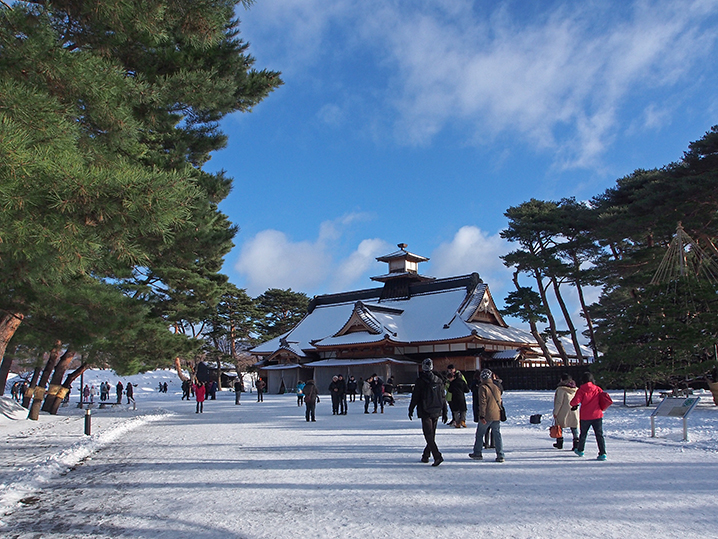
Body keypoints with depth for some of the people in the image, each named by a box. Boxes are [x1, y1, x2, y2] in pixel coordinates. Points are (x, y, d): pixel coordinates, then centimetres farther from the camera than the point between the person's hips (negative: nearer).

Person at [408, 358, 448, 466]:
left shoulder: (420, 381, -9)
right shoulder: (439, 380, 6)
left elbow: (415, 397, -5)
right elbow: (443, 398, 10)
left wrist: (411, 409, 7)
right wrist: (445, 412, 17)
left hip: (425, 412, -5)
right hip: (436, 412, 5)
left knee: (429, 435, -5)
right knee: (432, 434, 15)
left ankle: (437, 456, -18)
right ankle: (425, 456, 23)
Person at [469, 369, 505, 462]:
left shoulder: (483, 387, -9)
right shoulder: (496, 387, 9)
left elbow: (482, 402, -14)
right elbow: (499, 400, 16)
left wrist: (482, 416, -14)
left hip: (487, 416, -5)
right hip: (497, 415, 5)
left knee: (480, 434, 10)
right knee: (497, 435, 8)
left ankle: (477, 453, 18)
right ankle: (500, 455, 3)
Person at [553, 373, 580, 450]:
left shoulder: (561, 389, -16)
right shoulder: (576, 389, 3)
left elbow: (559, 402, -17)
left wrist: (555, 412, -10)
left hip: (562, 412, -5)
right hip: (574, 412, 5)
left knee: (559, 427, 11)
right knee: (574, 427, 10)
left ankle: (559, 443, 18)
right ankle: (576, 443, 3)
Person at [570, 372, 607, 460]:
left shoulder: (581, 390, -8)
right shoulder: (598, 389, 1)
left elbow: (575, 401, -16)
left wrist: (573, 404, 6)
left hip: (585, 416, -1)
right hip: (597, 415, 1)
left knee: (583, 434, 16)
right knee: (599, 434, 3)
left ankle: (580, 450, 32)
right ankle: (602, 453, -7)